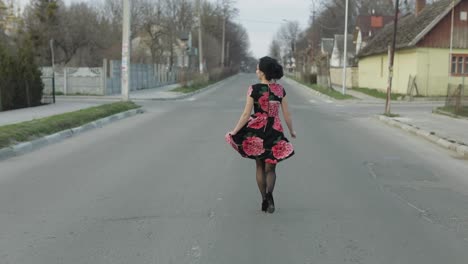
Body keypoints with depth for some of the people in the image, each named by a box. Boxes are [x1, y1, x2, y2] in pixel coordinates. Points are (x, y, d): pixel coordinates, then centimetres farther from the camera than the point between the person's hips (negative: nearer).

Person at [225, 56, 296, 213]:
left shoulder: (254, 89, -10)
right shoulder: (280, 90, -2)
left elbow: (246, 115, -11)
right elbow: (287, 115, 3)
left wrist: (234, 132, -1)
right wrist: (292, 131, 19)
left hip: (256, 131, -1)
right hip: (275, 132, 1)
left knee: (260, 167, 16)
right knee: (270, 168, 9)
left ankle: (264, 200, 18)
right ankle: (269, 193, -20)